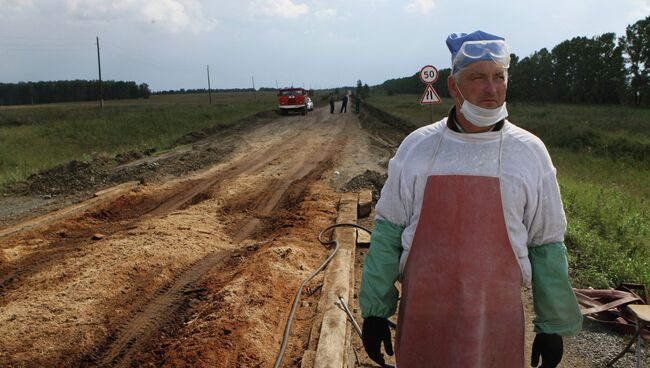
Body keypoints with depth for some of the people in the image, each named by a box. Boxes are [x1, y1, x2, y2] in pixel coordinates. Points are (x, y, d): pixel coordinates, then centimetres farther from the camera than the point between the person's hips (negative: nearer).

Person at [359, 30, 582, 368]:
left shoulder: (530, 152, -2)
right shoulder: (416, 147, -2)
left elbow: (547, 246, 3)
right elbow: (387, 232, 1)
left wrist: (553, 326, 6)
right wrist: (375, 311, 1)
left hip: (497, 323, 0)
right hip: (421, 320, 1)